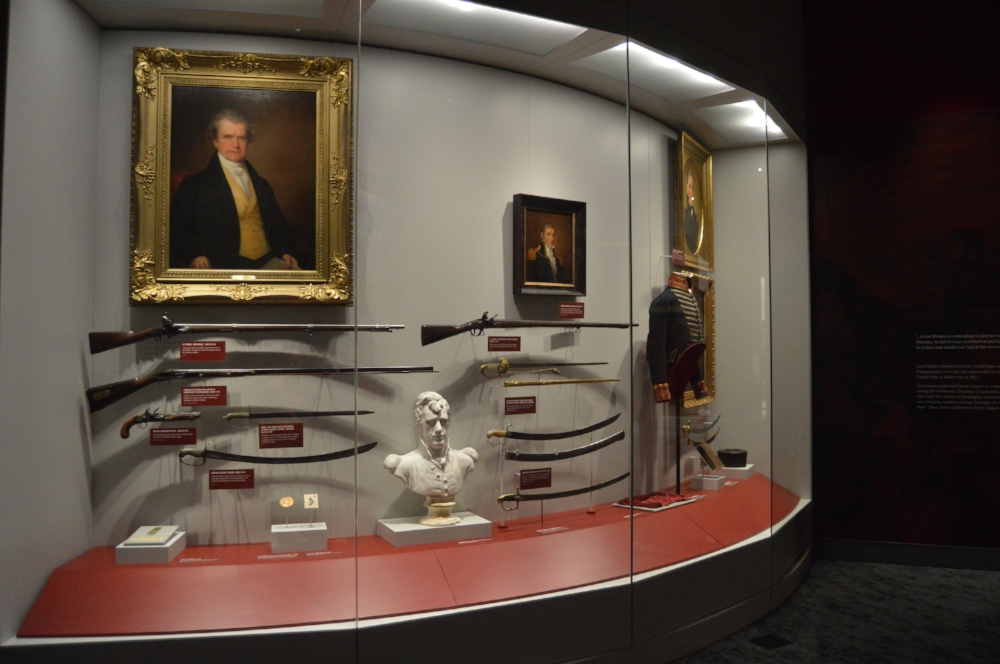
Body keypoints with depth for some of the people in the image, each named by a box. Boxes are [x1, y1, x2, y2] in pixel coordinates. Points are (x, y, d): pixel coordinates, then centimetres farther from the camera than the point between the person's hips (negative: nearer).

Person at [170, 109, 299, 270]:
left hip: (267, 262, 4)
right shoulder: (195, 184, 8)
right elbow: (175, 230, 4)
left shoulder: (261, 185, 22)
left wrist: (287, 252, 5)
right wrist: (193, 256, -15)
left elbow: (279, 225, 25)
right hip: (224, 266, -4)